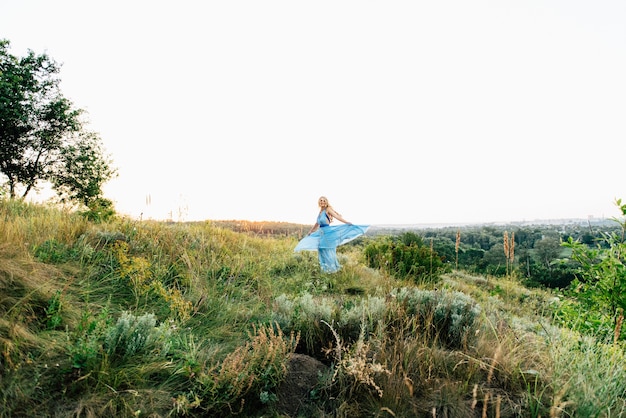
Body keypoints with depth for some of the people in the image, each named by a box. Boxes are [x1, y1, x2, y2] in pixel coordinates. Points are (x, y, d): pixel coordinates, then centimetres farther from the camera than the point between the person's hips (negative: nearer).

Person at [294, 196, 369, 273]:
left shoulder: (328, 209, -4)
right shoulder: (320, 212, 18)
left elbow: (337, 216, -13)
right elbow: (317, 223, 28)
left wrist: (347, 222, -22)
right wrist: (311, 231, 36)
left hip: (327, 231, -8)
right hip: (321, 232, 8)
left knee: (328, 250, -4)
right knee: (321, 250, 8)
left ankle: (332, 268, 5)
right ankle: (326, 268, 16)